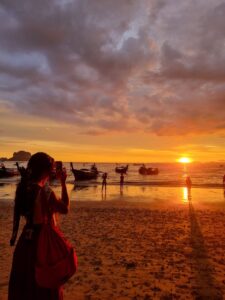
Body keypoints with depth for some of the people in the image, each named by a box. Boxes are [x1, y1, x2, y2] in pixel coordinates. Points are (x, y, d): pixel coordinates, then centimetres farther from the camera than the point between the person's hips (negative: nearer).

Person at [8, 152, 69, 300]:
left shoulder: (24, 186, -3)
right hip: (43, 238, -7)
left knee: (24, 280, 25)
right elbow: (65, 209, -17)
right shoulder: (45, 191, -26)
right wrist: (63, 183, -16)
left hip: (27, 238, 7)